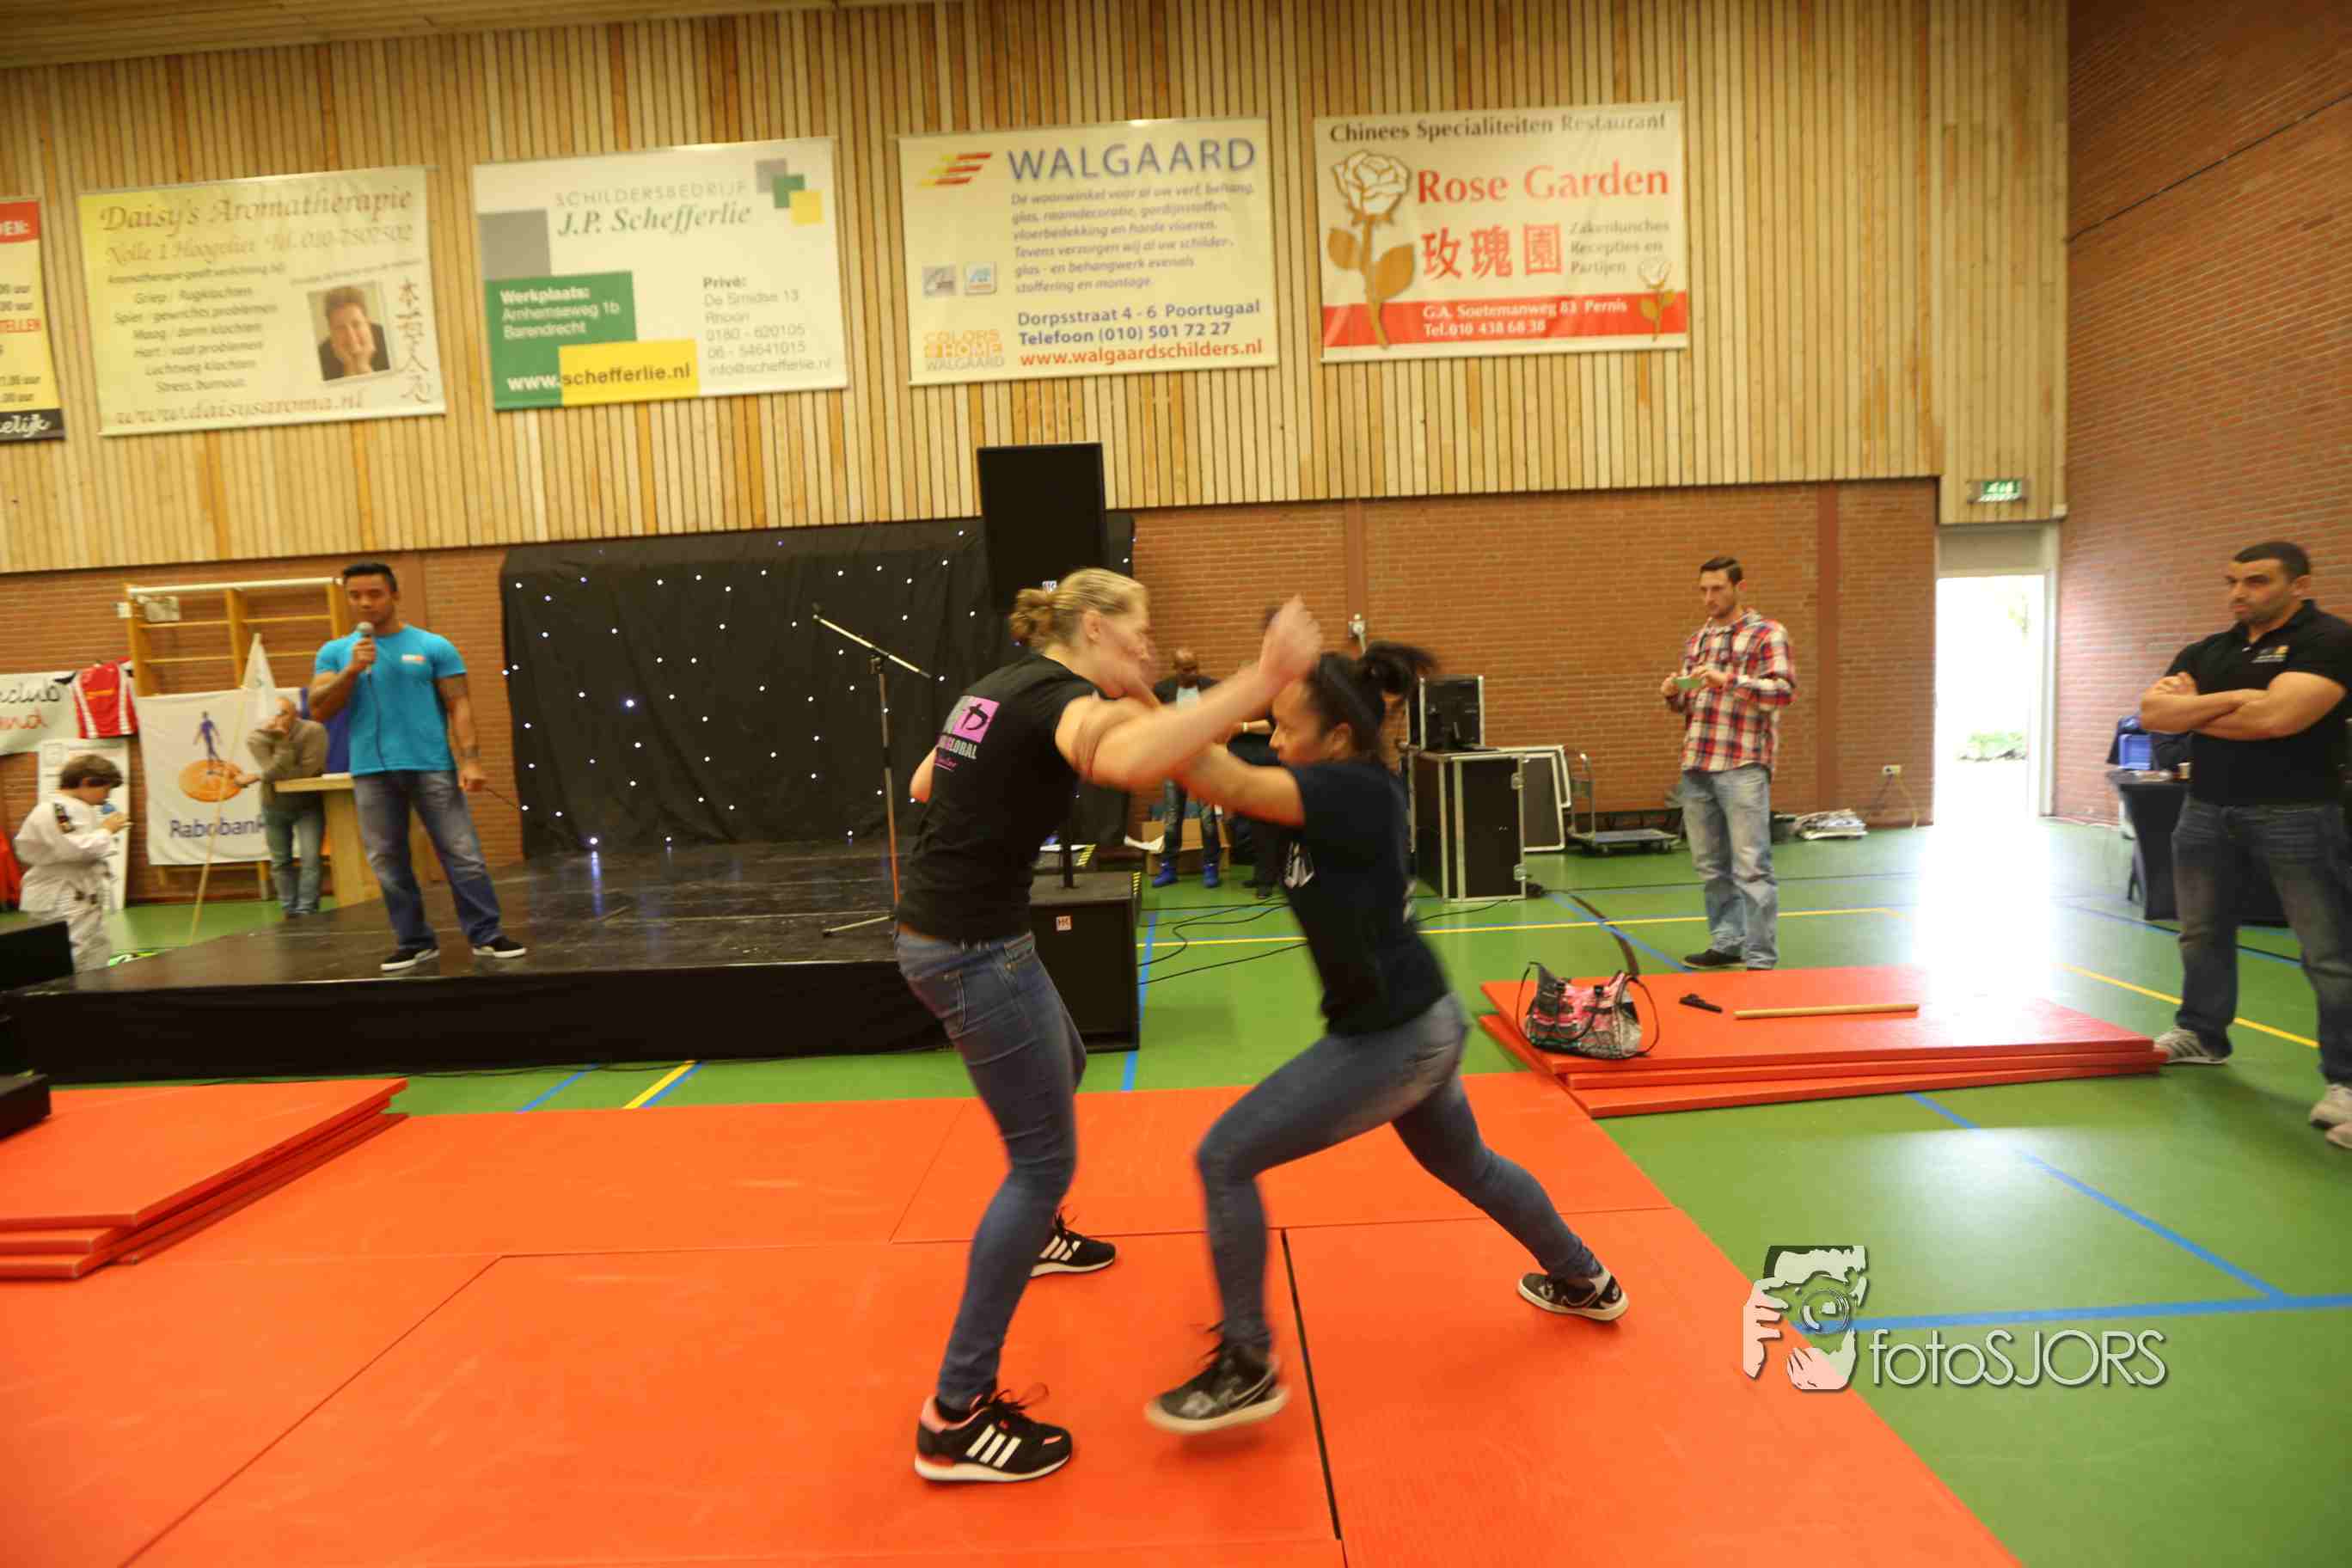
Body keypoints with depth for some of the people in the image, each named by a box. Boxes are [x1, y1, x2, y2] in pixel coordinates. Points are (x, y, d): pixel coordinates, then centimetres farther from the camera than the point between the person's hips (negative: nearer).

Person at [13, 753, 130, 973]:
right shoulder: (52, 810, -18)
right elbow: (73, 849, -28)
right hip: (59, 905, -11)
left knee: (95, 967, 17)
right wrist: (106, 830, -15)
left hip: (83, 903, 11)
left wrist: (106, 829, 7)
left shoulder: (78, 809, 13)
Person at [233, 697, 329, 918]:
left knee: (310, 858, -15)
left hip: (308, 806, -3)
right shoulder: (256, 739, -17)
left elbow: (306, 771, -30)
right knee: (280, 863, 10)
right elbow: (277, 769, -30)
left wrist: (259, 777, -25)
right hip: (274, 808, 3)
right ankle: (290, 913, 22)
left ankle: (306, 913, -12)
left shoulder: (313, 731, -23)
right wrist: (282, 739, -39)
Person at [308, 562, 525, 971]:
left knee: (463, 854, -3)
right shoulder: (335, 652, 10)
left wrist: (470, 759, -11)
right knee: (388, 862, 6)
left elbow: (459, 705, 0)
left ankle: (486, 934, 3)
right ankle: (414, 941, 16)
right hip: (370, 772, 3)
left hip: (432, 766, -2)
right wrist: (352, 670, -10)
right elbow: (318, 711, 3)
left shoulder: (434, 646, 3)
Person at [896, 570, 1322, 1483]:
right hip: (973, 947, -10)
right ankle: (956, 1418, 4)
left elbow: (924, 786, 24)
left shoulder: (1000, 687, 11)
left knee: (1064, 1067, 31)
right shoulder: (1061, 696, -17)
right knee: (1044, 1158, -2)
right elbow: (1127, 763, -43)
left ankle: (1037, 1235, 56)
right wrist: (1261, 680, -43)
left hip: (939, 931, 10)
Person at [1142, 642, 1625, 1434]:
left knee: (1224, 1158, -5)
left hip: (1390, 1038, -10)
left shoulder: (1358, 790, -24)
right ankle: (1587, 1283, 54)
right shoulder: (1344, 789, 2)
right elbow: (1241, 781, 0)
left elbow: (1233, 787, -33)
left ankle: (1247, 1368, 8)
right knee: (1463, 1164, 33)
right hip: (1416, 1024, 10)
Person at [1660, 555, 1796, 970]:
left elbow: (1784, 691, -11)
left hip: (1742, 767, -6)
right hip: (1696, 765, 6)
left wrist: (1729, 680, -22)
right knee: (1710, 866, 12)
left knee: (1751, 867, -5)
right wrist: (1674, 694, 2)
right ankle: (1727, 943, 24)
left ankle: (1761, 959, 0)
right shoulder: (1695, 640, 18)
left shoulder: (1768, 633, 0)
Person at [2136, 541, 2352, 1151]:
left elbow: (2274, 718, -21)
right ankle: (2201, 1034, 31)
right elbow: (2150, 712, -2)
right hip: (2207, 808, 6)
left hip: (2294, 813, -6)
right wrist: (2229, 699, -14)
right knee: (2201, 934, 16)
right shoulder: (2206, 652, 11)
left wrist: (2190, 711, -6)